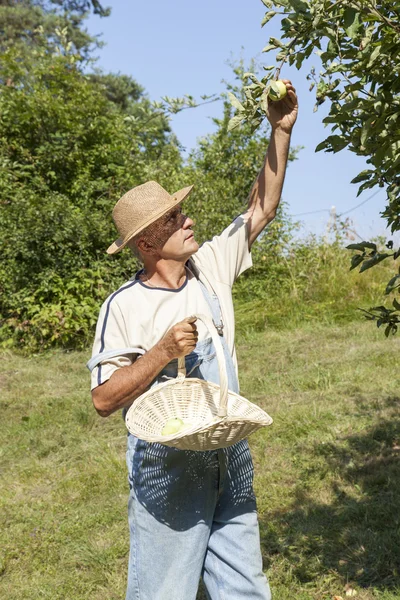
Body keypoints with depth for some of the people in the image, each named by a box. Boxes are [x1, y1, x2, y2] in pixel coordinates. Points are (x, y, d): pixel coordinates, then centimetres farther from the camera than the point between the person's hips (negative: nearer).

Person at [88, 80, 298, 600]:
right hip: (166, 466, -5)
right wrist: (162, 352, -24)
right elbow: (103, 399, -13)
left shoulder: (211, 266, 3)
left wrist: (281, 132, 0)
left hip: (229, 457, 6)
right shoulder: (125, 306, -13)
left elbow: (261, 209, 8)